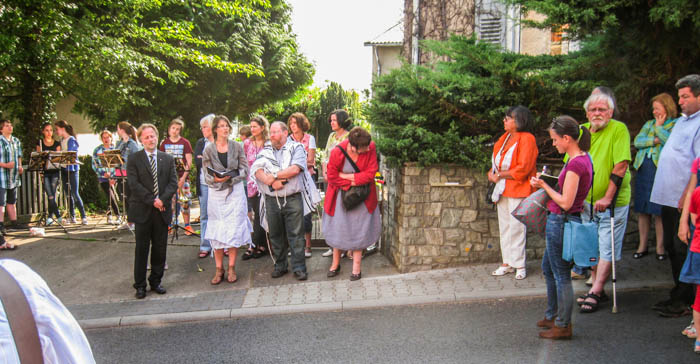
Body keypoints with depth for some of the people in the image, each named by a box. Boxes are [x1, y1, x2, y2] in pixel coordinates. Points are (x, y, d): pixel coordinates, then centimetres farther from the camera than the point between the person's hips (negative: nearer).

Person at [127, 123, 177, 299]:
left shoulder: (168, 159, 10)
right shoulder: (134, 159, 1)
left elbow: (173, 183, 3)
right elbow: (134, 184, -8)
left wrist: (162, 199, -12)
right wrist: (152, 201, -15)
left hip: (162, 211, 3)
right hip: (142, 211, -3)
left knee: (160, 248, 8)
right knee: (141, 249, 3)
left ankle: (156, 281, 21)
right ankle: (140, 285, 12)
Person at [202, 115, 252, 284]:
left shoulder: (237, 147, 4)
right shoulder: (208, 150, 3)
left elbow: (245, 170, 1)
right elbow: (206, 175, 2)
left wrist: (231, 178, -14)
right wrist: (216, 179, -19)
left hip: (235, 192, 0)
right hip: (216, 194, 0)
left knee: (234, 229, -2)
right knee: (216, 231, 1)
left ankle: (231, 268, 8)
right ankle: (219, 269, 10)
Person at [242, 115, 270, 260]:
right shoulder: (247, 143, 9)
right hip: (252, 182, 3)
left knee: (260, 214, -4)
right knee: (258, 214, 3)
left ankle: (254, 246, 3)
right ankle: (262, 245, 11)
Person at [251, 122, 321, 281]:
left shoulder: (296, 148, 0)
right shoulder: (265, 151, 11)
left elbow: (295, 169, -16)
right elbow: (256, 170, -3)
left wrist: (273, 176, -11)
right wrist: (271, 182, -19)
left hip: (293, 198, -4)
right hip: (271, 200, 4)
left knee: (295, 234, -2)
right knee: (275, 235, 11)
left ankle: (299, 267, 6)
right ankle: (280, 266, 24)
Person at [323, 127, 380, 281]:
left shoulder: (370, 147, -21)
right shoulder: (337, 152, -24)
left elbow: (370, 174, -19)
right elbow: (332, 178, -14)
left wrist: (345, 176, -21)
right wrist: (352, 183, -19)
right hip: (341, 195, 0)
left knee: (359, 229, 6)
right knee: (338, 228, 10)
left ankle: (356, 266, 18)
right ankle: (335, 263, 28)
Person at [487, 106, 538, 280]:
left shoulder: (527, 139, -12)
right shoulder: (505, 137, 13)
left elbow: (522, 169, -19)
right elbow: (496, 160, 20)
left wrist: (500, 175, -13)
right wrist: (492, 173, 0)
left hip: (517, 190, -8)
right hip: (502, 190, 8)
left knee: (516, 227, -6)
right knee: (504, 226, 12)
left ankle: (520, 265, 4)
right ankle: (507, 263, 20)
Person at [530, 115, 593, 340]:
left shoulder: (575, 164, -22)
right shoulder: (584, 159, 9)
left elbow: (565, 202, -22)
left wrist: (544, 186, -12)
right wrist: (545, 185, 11)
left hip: (561, 222, -10)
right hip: (559, 221, 10)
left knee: (561, 275, 2)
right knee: (548, 269, 23)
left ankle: (563, 326, 15)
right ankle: (552, 315, 37)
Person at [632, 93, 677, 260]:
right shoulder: (649, 124, 18)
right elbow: (637, 141, 4)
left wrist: (659, 127, -5)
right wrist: (655, 140, -9)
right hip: (644, 170, 5)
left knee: (659, 211, -2)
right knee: (642, 210, 7)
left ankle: (660, 247, 10)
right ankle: (643, 246, 16)